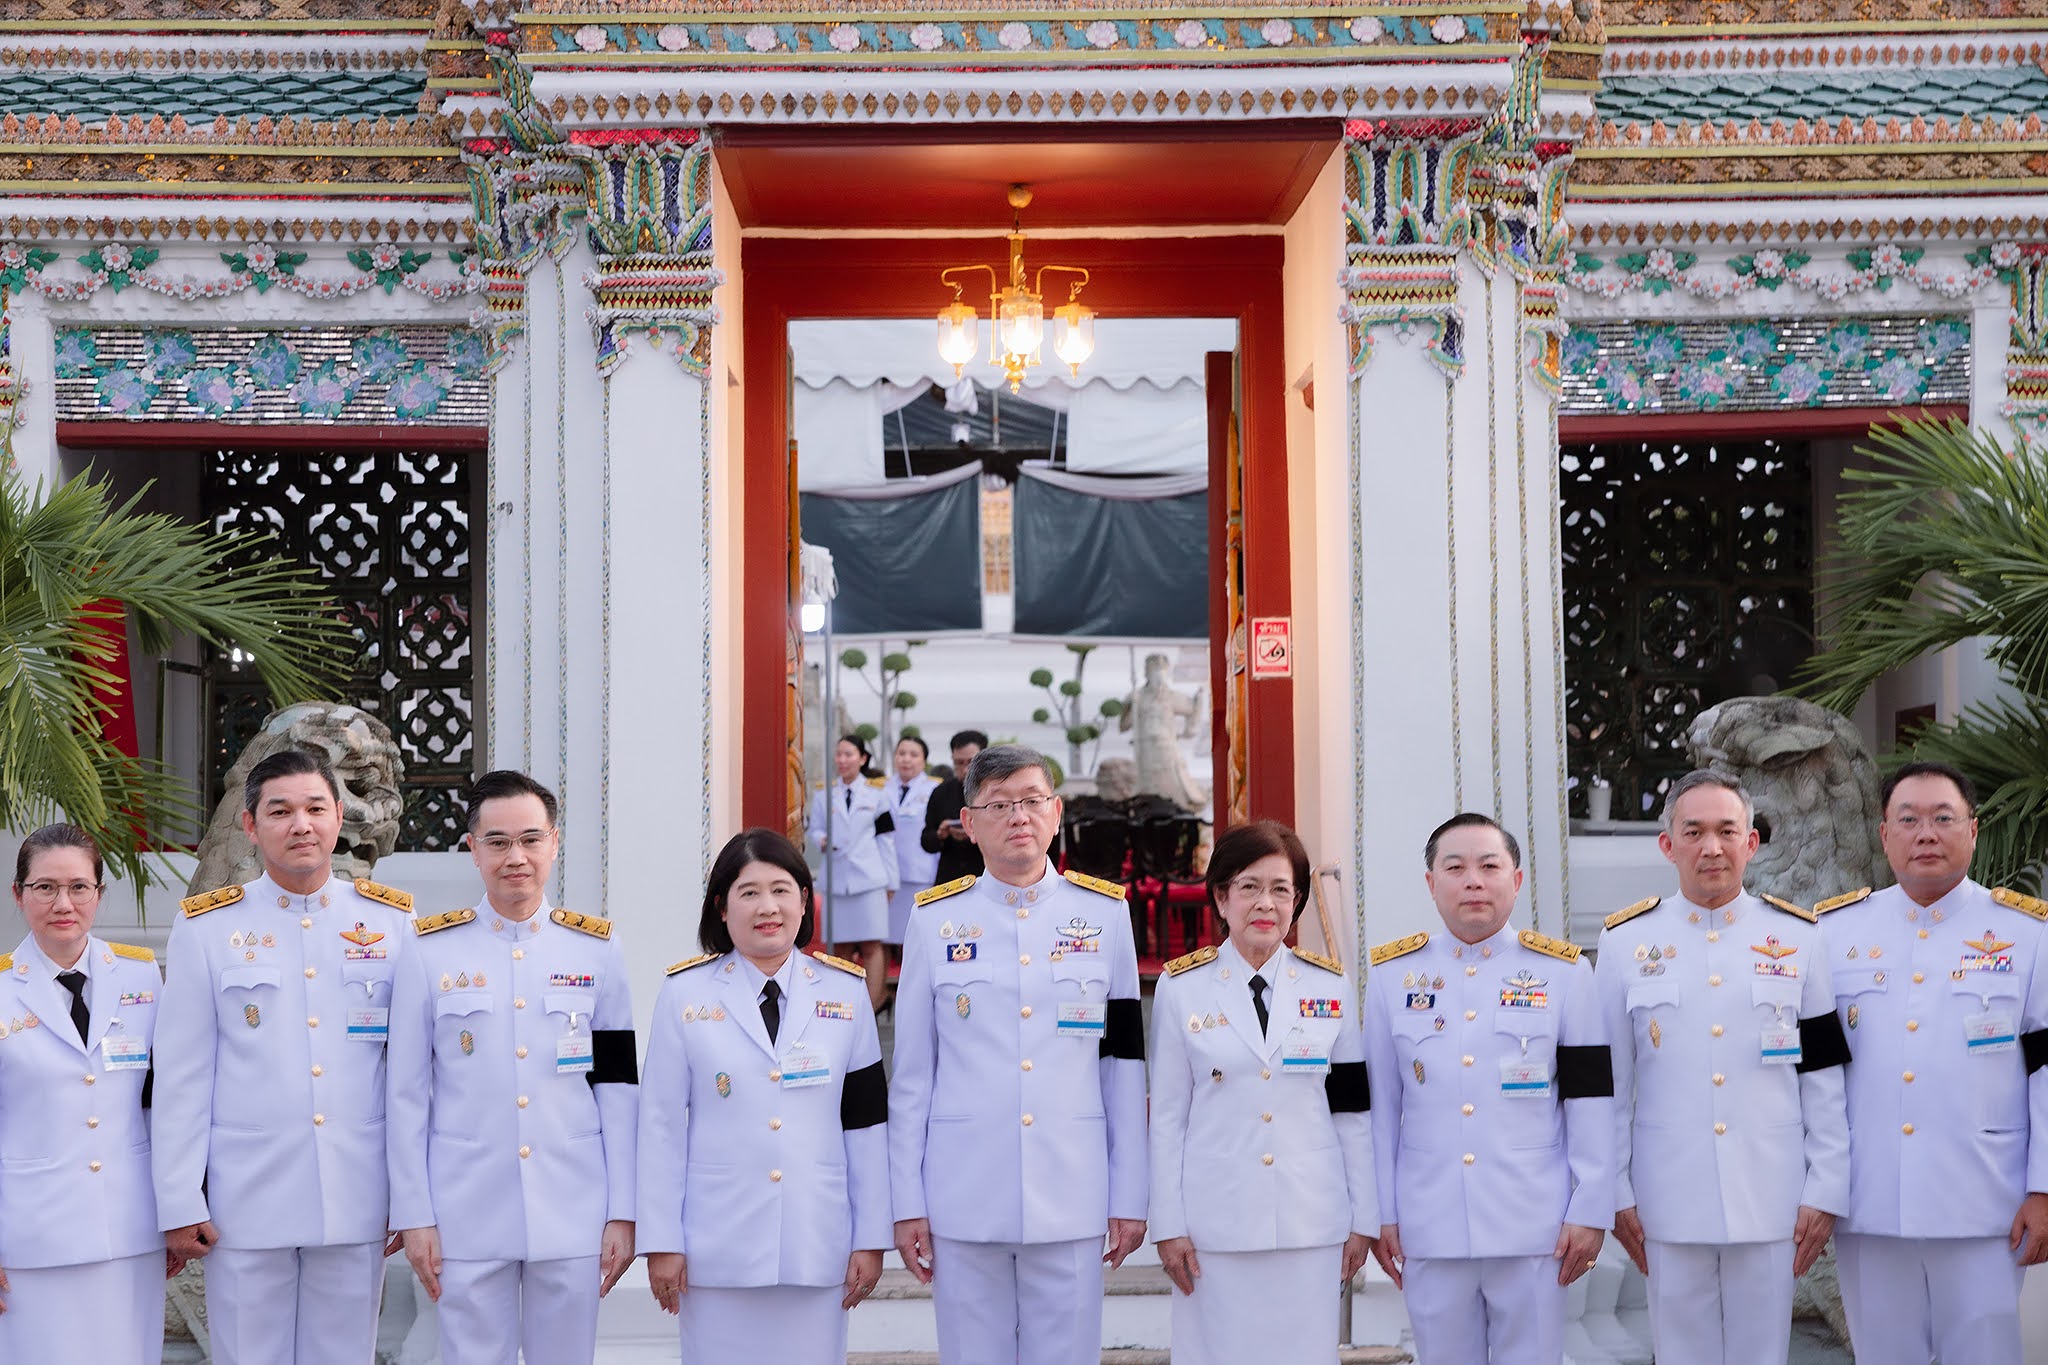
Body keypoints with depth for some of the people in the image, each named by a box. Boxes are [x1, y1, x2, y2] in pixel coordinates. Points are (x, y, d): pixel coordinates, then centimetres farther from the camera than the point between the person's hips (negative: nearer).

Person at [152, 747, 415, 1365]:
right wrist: (179, 1201, -2)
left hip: (357, 1200, 1)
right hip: (246, 1201, -1)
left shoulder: (391, 920, 4)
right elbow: (180, 1077, 1)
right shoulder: (206, 927, 2)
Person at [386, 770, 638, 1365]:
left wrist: (624, 1212, 0)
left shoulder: (596, 950, 4)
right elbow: (407, 1097, 2)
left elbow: (619, 1091, 4)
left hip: (573, 1219, 1)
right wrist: (414, 1216, -1)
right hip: (467, 1219, -1)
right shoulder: (431, 951, 0)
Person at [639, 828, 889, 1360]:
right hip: (717, 1251, -1)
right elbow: (661, 1124, 0)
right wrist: (661, 1242, -3)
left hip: (817, 1247, 1)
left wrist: (871, 1238, 3)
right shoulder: (686, 994, -1)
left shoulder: (844, 992, 4)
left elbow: (866, 1122, 5)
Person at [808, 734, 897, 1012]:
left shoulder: (875, 794, 6)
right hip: (836, 877, 2)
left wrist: (890, 881, 4)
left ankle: (871, 1008, -5)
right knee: (843, 945, 6)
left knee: (871, 946, -6)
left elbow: (886, 838, 6)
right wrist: (822, 841, -10)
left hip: (869, 878, -2)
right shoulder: (824, 795, 10)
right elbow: (816, 829, 14)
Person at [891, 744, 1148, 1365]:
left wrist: (1129, 1197, 3)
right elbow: (912, 1075, 5)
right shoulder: (935, 918, 2)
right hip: (964, 1200, 0)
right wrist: (907, 1203, 2)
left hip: (1072, 1198, 0)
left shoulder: (1104, 912, 4)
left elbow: (1125, 1065, 5)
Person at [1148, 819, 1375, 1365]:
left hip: (1312, 1223, 1)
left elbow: (1353, 1112, 7)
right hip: (1216, 1222, -1)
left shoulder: (1330, 987, 4)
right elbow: (1167, 1115, 1)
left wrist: (1365, 1219, 6)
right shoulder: (1181, 987, 0)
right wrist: (1168, 1224, -2)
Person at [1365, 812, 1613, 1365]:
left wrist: (1590, 1212, -3)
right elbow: (1380, 1105, 7)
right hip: (1430, 1229, 1)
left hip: (1533, 1228, -1)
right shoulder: (1392, 974, 4)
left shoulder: (1563, 971, 1)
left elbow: (1590, 1101, 1)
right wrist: (1381, 1214, 5)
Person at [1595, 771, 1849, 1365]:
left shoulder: (1797, 936, 3)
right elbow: (1608, 1081, 4)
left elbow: (1825, 1078, 4)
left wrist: (1825, 1192, 0)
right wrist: (1616, 1195, 2)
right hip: (1669, 1204, 0)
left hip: (1771, 1201, 0)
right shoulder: (1627, 940, 2)